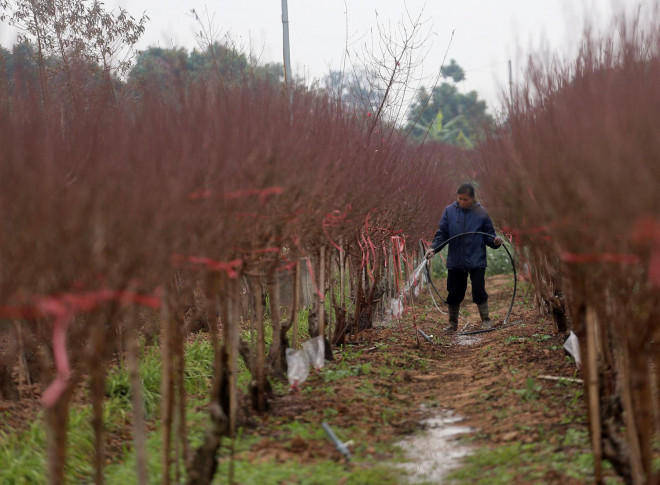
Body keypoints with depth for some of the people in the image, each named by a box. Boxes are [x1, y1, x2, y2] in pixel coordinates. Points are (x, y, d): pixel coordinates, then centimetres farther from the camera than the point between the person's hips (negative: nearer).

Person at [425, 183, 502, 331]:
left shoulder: (481, 213, -2)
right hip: (455, 262, 2)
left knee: (479, 291, -4)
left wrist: (495, 241, -18)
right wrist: (433, 248, -11)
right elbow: (442, 233, 4)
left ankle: (485, 320, 11)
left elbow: (488, 234, 3)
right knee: (454, 293, 9)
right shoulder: (449, 211, 1)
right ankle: (453, 323, 22)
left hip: (476, 262, -2)